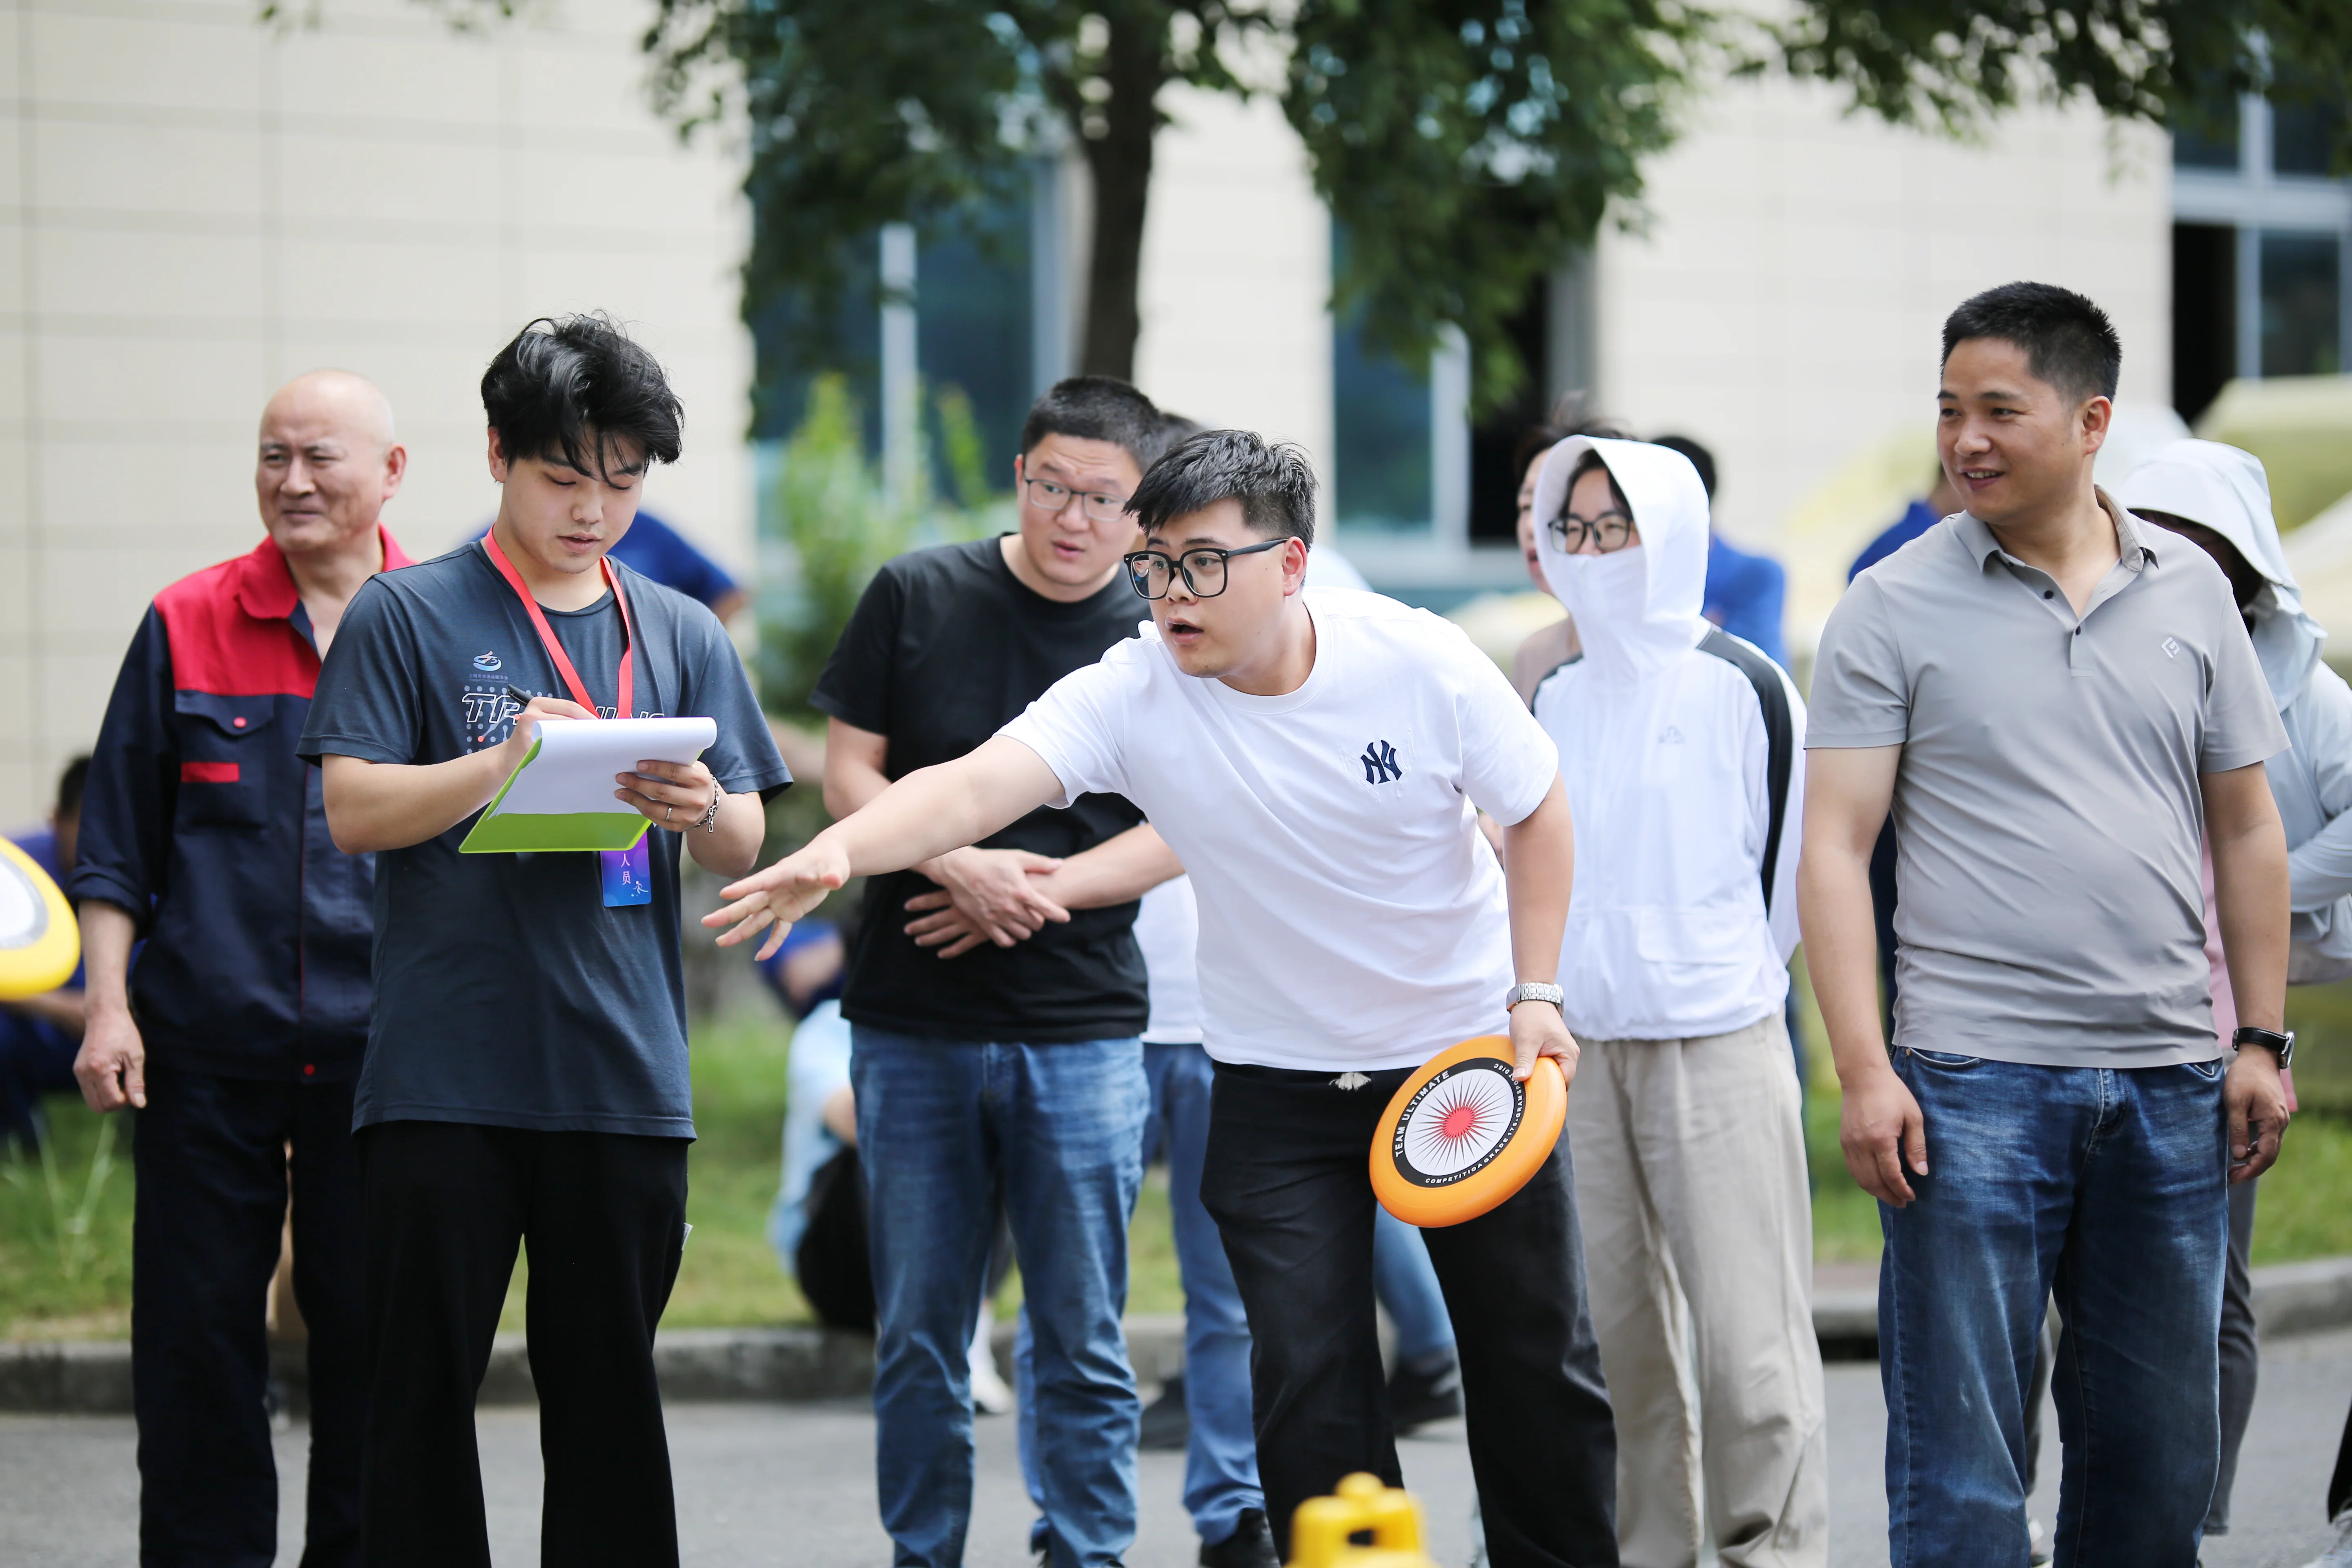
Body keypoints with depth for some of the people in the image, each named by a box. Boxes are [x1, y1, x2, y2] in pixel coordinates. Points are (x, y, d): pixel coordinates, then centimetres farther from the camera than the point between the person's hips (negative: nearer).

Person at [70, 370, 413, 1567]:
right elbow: (118, 841, 8)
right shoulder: (188, 626, 5)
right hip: (207, 1046, 0)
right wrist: (108, 1005, -1)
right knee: (197, 1332, 2)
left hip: (382, 1050, 0)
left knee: (371, 1333, 3)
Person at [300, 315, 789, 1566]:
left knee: (609, 1393, 6)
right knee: (426, 1382, 0)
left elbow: (742, 850, 11)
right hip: (445, 1075, -3)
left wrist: (699, 808, -12)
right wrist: (508, 761, -19)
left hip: (623, 1074, 3)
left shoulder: (683, 637, 13)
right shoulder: (408, 616, 3)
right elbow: (353, 809, -5)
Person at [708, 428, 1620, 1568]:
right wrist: (840, 850, -53)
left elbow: (1536, 810, -2)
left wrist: (1536, 995, -8)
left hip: (1467, 1047, 0)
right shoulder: (1132, 695, -19)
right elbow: (973, 787, -34)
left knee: (1535, 1361, 9)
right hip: (1278, 1079, 0)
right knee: (1308, 1381, -7)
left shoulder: (1420, 662, -18)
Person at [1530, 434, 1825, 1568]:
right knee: (1616, 1329, 5)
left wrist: (1722, 979, 9)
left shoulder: (1741, 688, -3)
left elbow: (1789, 858, 3)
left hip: (1716, 1045, -5)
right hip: (1579, 1049, 5)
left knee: (1747, 1334, -10)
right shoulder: (1557, 700, 13)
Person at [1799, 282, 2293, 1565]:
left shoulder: (2188, 591, 9)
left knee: (2160, 1448, 9)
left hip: (2168, 1082, 4)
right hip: (1974, 1083, -3)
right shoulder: (1894, 609, -1)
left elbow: (2245, 830, 14)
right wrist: (1864, 1074, -12)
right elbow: (1833, 848, -4)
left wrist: (2262, 1039, 8)